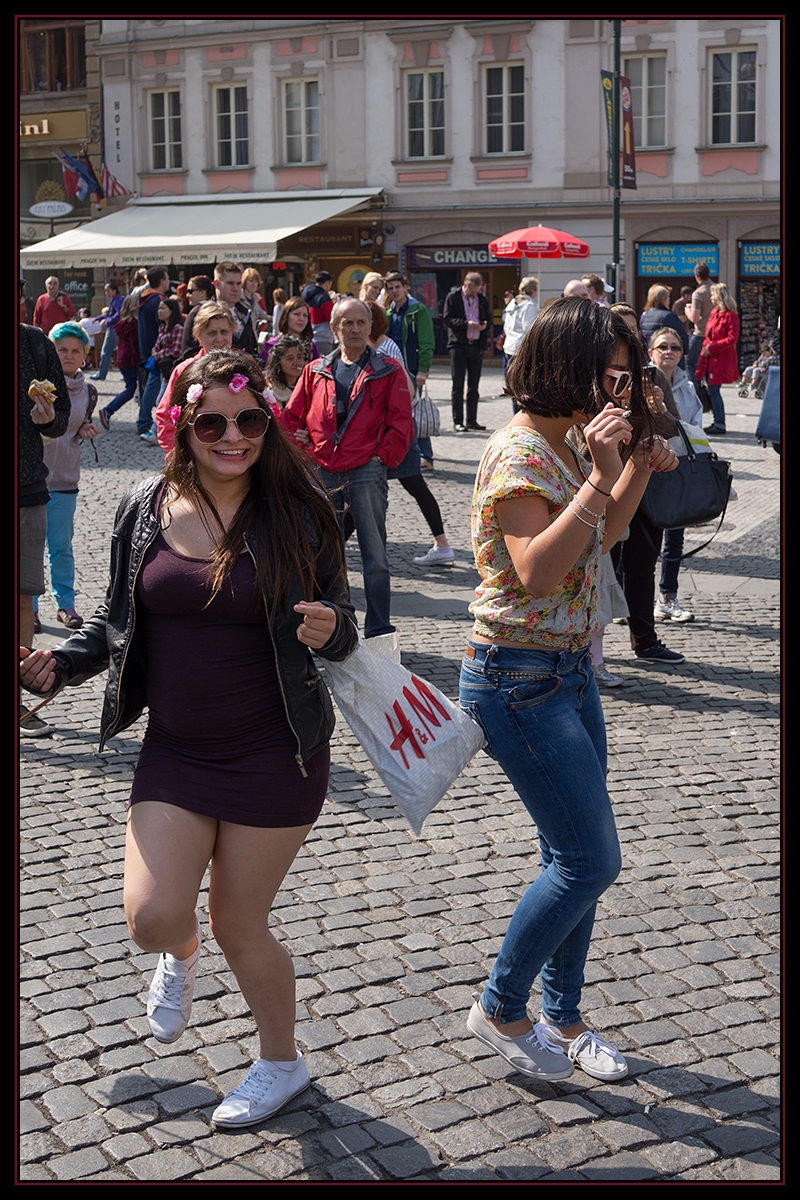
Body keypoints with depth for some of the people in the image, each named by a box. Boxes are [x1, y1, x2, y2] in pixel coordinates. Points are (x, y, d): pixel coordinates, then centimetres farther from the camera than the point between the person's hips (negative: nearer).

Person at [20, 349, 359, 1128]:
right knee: (153, 919, -7)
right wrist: (57, 666, -8)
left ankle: (281, 1063, 37)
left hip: (273, 756, -3)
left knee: (239, 926, 7)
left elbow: (340, 634, -2)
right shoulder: (145, 510, -3)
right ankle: (181, 956, 35)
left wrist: (329, 631, -25)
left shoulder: (296, 513, -10)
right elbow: (116, 619, 9)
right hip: (175, 751, 3)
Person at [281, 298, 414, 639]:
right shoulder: (315, 371, 13)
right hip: (322, 472, 3)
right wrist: (302, 451, 1)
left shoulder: (388, 371, 6)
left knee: (375, 556, -3)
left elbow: (401, 421, 1)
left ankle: (378, 633, 3)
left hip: (367, 472, -3)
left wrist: (384, 456, -7)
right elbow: (292, 417, 13)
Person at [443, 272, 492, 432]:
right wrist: (466, 324, -18)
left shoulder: (482, 299, 10)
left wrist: (485, 326, -7)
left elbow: (489, 318, 16)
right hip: (459, 345, -4)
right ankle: (457, 421, 1)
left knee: (474, 386, 8)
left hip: (477, 345, 4)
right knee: (458, 385, -2)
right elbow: (447, 318, -7)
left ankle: (472, 420, 14)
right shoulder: (453, 297, -1)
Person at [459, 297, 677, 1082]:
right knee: (591, 858, -5)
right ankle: (500, 1008, 14)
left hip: (567, 669, 9)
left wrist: (638, 470, 8)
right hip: (518, 678, -9)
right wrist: (600, 474, -30)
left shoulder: (564, 445, 9)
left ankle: (561, 1016, 29)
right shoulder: (520, 454, -19)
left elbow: (599, 539, 23)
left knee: (575, 856, 14)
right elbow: (538, 571, -31)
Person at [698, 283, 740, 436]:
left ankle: (720, 425, -2)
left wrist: (712, 347, -19)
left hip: (721, 360, -8)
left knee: (714, 391, -9)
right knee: (711, 390, 10)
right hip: (710, 358, 8)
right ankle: (717, 421, 19)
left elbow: (732, 339, -17)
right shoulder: (714, 312, 13)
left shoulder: (731, 315, -13)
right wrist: (705, 347, 7)